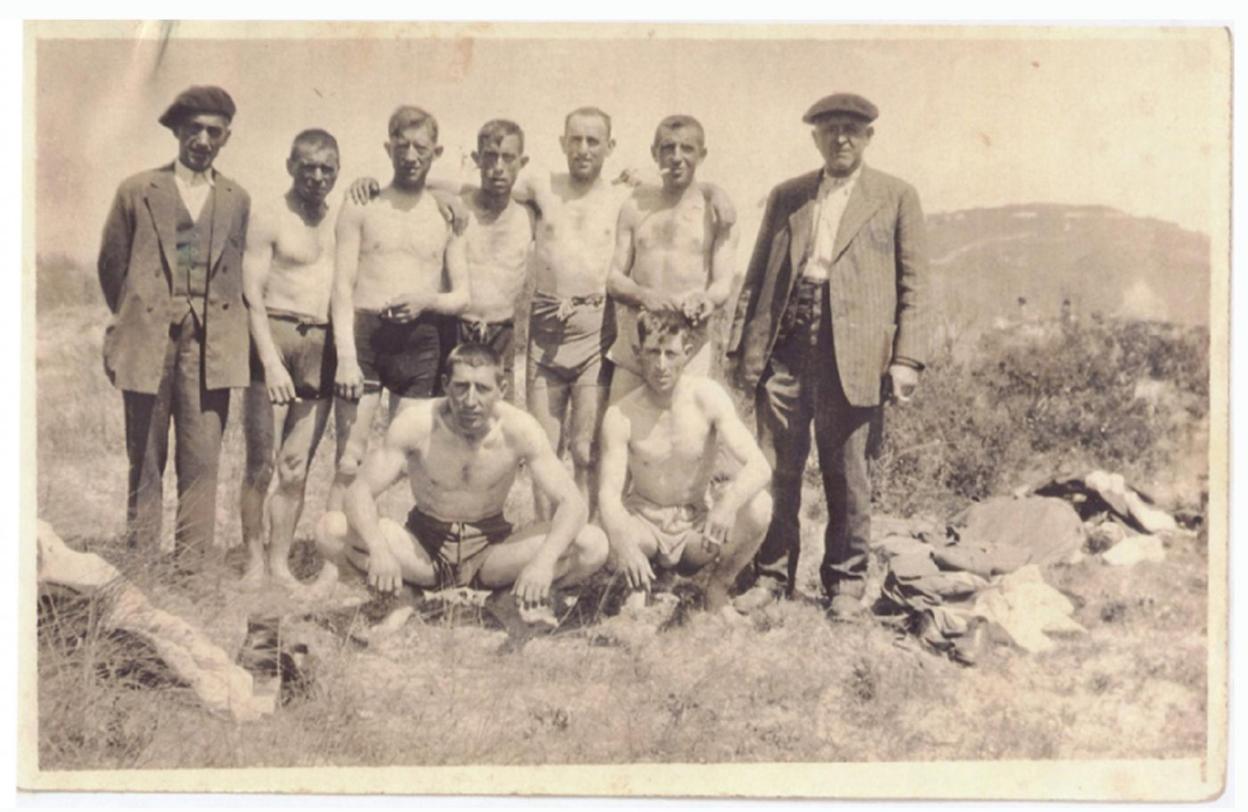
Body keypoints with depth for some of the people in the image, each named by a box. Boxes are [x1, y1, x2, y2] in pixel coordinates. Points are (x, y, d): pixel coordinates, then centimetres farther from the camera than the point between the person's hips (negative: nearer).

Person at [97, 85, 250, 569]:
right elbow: (111, 263, 12)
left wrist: (223, 320, 7)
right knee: (145, 459, 5)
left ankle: (190, 565, 3)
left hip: (211, 344, 1)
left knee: (202, 459, -3)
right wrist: (132, 319, 12)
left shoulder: (237, 201, 11)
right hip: (148, 342, -1)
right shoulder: (137, 192, 6)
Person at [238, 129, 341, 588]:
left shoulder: (341, 221, 16)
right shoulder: (269, 219, -1)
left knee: (297, 468, 6)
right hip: (276, 338, -5)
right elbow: (253, 295, -8)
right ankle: (255, 562, 6)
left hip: (323, 348, 5)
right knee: (261, 464, -4)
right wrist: (271, 360, -15)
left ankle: (281, 562, 12)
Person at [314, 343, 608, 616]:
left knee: (593, 544, -23)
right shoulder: (416, 423, -19)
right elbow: (360, 492, -18)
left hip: (492, 547, 1)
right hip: (424, 544, 0)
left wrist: (544, 561, -39)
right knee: (332, 529, -28)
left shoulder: (519, 430, -19)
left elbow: (571, 501, -19)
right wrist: (379, 550, -40)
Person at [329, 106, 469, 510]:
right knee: (350, 461, -6)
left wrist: (428, 301, -11)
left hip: (420, 341, 2)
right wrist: (345, 355, -12)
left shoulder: (448, 217, 12)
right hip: (364, 335, -2)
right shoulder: (360, 208, 6)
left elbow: (462, 296, 11)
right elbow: (343, 287, 0)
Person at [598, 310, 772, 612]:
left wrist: (728, 501, -45)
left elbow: (759, 467, -22)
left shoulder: (707, 397, -15)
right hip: (643, 522, -1)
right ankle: (637, 584, 2)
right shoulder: (621, 415, -15)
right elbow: (609, 493, -22)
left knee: (758, 506, -29)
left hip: (696, 528, 1)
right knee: (602, 540, -36)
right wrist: (623, 540, -45)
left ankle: (718, 585, -1)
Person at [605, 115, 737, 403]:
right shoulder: (636, 206, 12)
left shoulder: (715, 210, 6)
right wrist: (645, 295, -15)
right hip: (633, 344, 2)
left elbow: (723, 283, 0)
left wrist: (707, 300, -25)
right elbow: (614, 279, 8)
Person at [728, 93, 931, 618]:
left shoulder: (896, 197, 9)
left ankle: (845, 582, 18)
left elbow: (913, 284, 5)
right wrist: (742, 346, 7)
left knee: (846, 473, 5)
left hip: (851, 352, -2)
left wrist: (906, 358, -4)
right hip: (784, 348, 2)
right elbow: (757, 275, 16)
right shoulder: (786, 197, 16)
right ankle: (772, 575, 17)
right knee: (775, 468, 4)